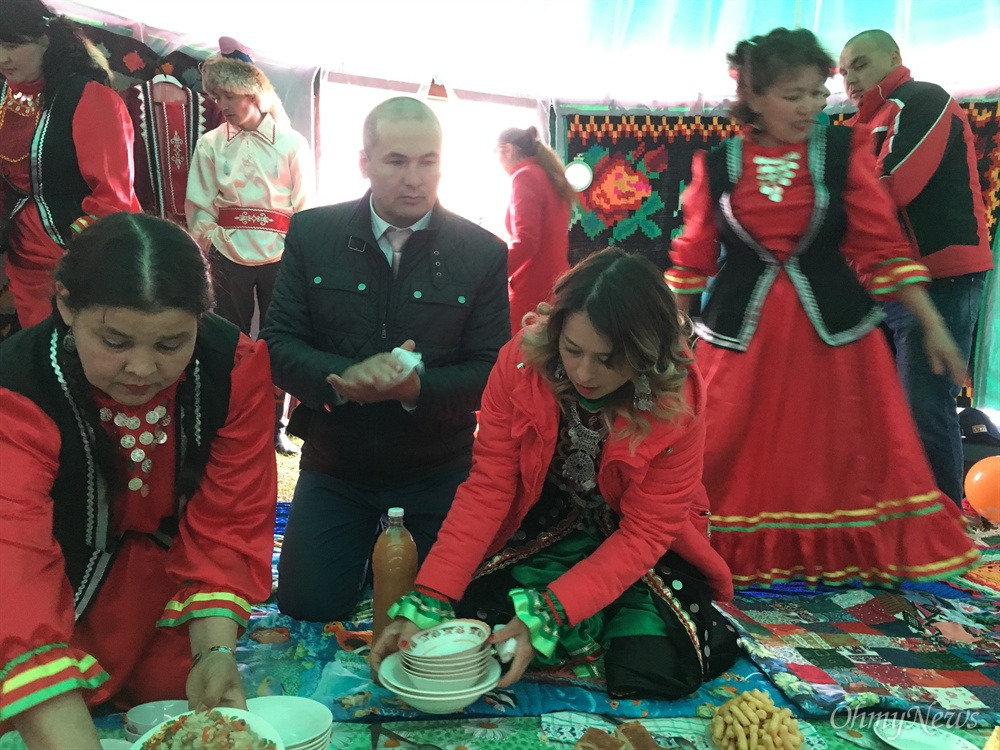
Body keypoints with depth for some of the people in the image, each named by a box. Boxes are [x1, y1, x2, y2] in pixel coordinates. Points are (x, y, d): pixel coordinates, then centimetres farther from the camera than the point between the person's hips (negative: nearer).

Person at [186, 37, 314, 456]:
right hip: (229, 258, 1)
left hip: (279, 257, -1)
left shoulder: (290, 143, 0)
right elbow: (200, 209, 5)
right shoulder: (211, 145, 4)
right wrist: (205, 259, 2)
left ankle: (275, 427, 17)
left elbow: (304, 207, 1)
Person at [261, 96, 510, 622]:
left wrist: (418, 387, -28)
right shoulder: (311, 233, -3)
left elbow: (491, 371, -8)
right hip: (333, 465, 1)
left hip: (436, 473, 0)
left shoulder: (484, 253, -6)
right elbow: (277, 344, -5)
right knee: (306, 606, 0)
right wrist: (342, 378, -26)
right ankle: (364, 547, 30)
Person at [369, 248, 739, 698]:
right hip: (545, 532, 2)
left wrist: (545, 615, -35)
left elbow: (645, 533, -23)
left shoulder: (678, 404, -26)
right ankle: (602, 629, 5)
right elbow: (488, 487, -20)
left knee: (653, 669, -23)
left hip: (642, 546, -2)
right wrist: (424, 603, -29)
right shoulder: (521, 362, -22)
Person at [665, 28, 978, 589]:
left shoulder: (845, 149, -2)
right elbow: (694, 255, 7)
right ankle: (735, 556, 28)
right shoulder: (717, 161, -1)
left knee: (846, 457, 8)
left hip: (834, 328, 0)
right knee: (737, 459, 7)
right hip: (742, 331, 0)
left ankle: (843, 554, 29)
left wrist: (933, 324, -4)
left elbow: (882, 244, -1)